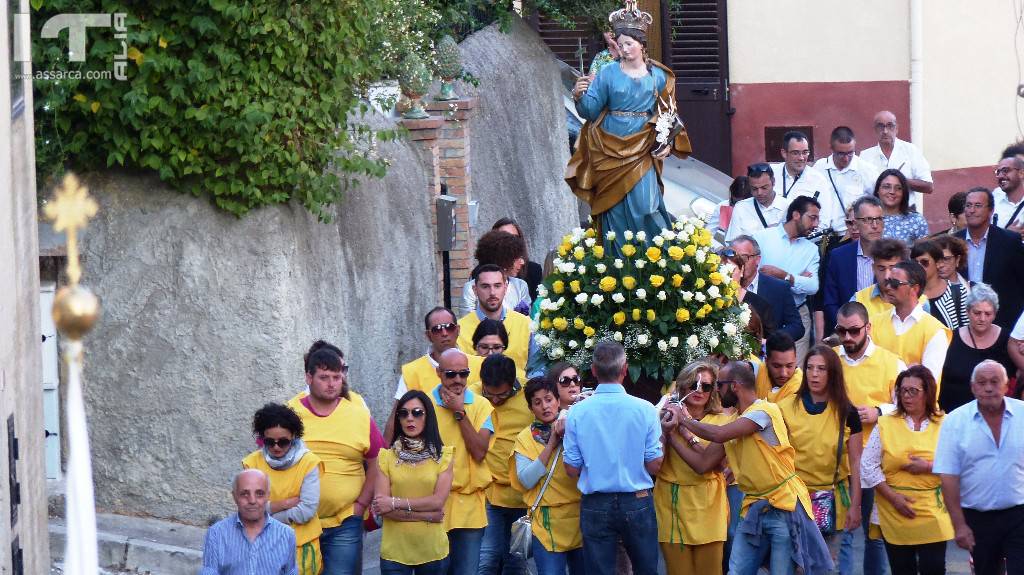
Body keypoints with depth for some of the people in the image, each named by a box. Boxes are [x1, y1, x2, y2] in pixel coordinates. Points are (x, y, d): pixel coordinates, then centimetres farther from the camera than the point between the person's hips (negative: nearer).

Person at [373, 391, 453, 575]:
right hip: (395, 551, 0)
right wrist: (426, 514, -11)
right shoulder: (387, 456, 1)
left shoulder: (443, 455, 2)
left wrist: (395, 503, -11)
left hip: (433, 551, 0)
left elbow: (438, 500, -8)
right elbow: (380, 508, -7)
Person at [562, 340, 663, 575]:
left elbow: (572, 470, -2)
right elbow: (654, 466, -6)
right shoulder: (645, 410, -9)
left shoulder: (577, 412, -7)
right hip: (636, 503, 0)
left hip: (595, 505, 0)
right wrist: (662, 440, 11)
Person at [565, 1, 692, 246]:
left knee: (645, 207, -12)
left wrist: (668, 144, -6)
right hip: (610, 150, 0)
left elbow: (668, 115, 8)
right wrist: (580, 96, -24)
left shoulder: (658, 76, 5)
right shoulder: (608, 73, 1)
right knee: (616, 210, 1)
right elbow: (591, 110, -3)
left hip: (642, 151, 0)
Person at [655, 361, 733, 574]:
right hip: (672, 503, 0)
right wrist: (664, 432, -16)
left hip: (708, 505, 0)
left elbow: (716, 463, -10)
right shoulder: (666, 418, 4)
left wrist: (687, 434, -15)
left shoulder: (721, 421, 3)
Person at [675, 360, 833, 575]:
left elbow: (718, 434, -21)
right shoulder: (732, 423, 13)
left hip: (784, 508, -7)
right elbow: (703, 463, 10)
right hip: (754, 509, 8)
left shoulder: (765, 410, -13)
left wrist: (684, 420, -7)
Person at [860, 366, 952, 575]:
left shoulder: (944, 425, 2)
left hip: (932, 512, -1)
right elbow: (867, 466, 1)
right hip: (894, 513, 1)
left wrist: (928, 467, -17)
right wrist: (893, 497, -8)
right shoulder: (885, 424, 5)